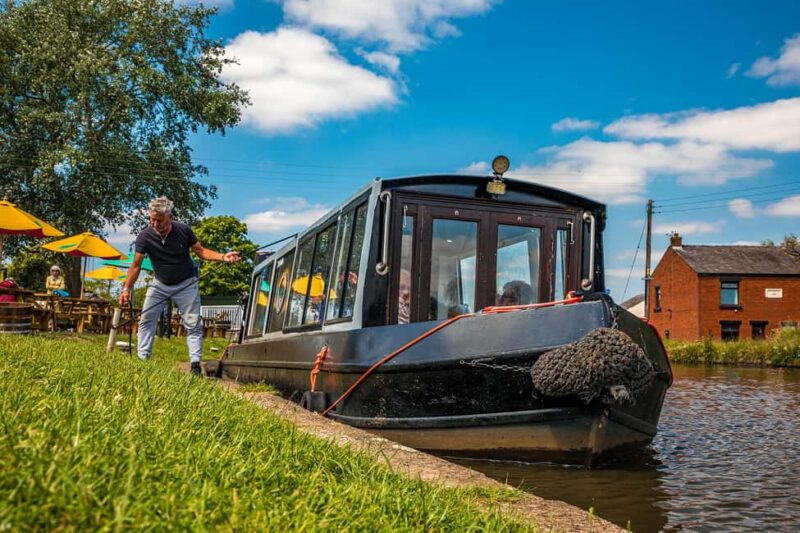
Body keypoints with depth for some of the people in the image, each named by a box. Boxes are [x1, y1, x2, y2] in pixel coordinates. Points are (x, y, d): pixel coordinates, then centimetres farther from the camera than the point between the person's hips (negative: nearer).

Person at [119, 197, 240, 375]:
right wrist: (126, 289, -21)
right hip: (160, 285, 1)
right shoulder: (144, 237, -19)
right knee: (146, 320, 0)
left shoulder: (183, 230, -19)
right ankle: (142, 359, 9)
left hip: (186, 284, -1)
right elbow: (136, 265, -13)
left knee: (193, 325, -5)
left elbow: (200, 251, -9)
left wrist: (223, 257, -24)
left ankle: (195, 364, -2)